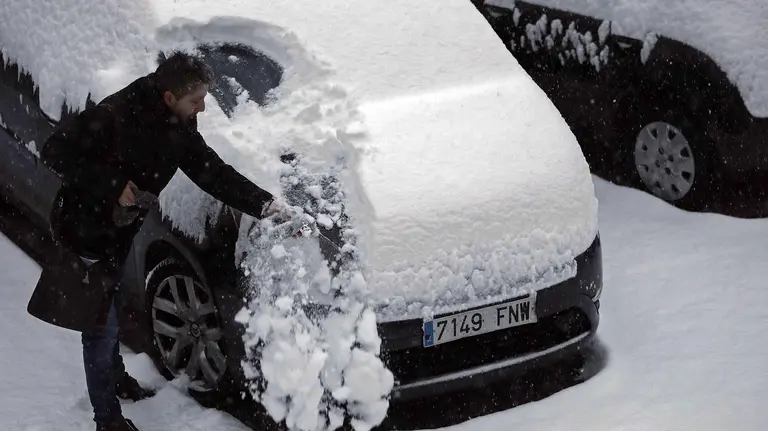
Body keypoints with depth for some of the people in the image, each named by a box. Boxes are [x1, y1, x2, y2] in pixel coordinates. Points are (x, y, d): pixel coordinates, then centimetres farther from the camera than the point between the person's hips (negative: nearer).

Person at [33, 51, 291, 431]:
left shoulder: (179, 129, -7)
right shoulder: (114, 116, -31)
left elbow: (214, 174, -2)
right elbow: (55, 153, -27)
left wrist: (268, 206, -9)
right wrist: (114, 188, -30)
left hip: (118, 232, 8)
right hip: (85, 232, -8)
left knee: (108, 312, 28)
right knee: (101, 327, 0)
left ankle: (116, 380, 50)